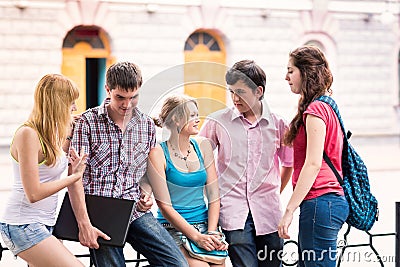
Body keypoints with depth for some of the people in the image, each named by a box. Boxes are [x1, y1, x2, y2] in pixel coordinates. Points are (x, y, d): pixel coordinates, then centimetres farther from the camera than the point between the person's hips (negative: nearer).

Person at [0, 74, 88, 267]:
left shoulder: (51, 134, 12)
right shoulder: (27, 134, -15)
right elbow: (33, 193, -19)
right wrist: (74, 176, -11)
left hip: (44, 224, 9)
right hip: (23, 226, -9)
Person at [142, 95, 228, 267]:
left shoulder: (203, 146, 9)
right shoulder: (158, 154, -5)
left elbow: (214, 196, 7)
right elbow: (165, 206, -9)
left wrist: (211, 232, -7)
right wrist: (196, 237, -15)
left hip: (205, 225, 5)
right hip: (173, 230, -5)